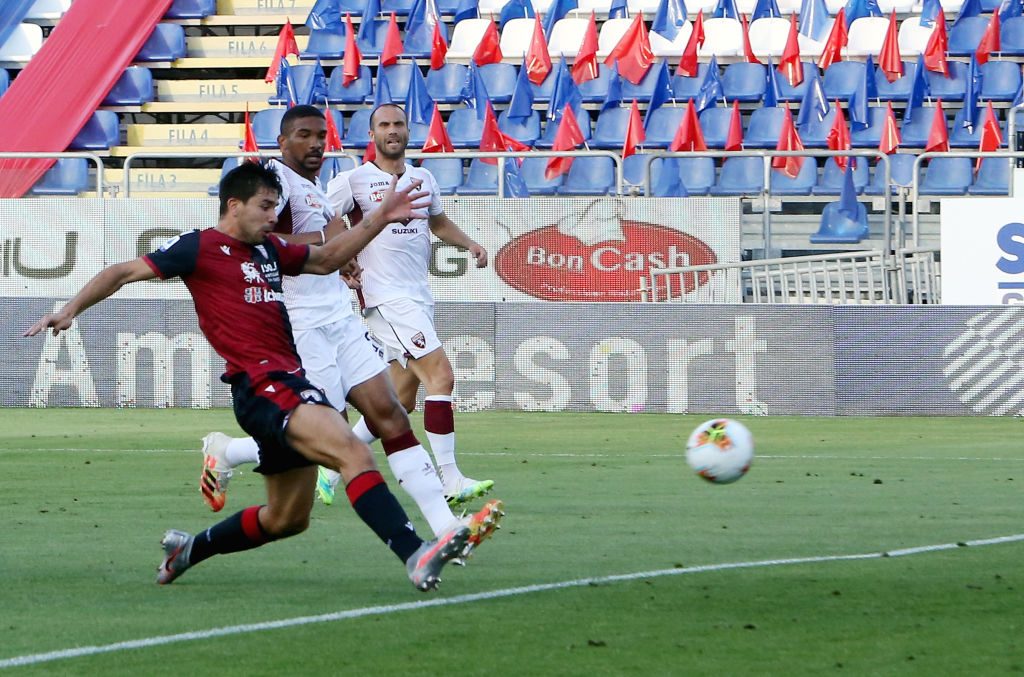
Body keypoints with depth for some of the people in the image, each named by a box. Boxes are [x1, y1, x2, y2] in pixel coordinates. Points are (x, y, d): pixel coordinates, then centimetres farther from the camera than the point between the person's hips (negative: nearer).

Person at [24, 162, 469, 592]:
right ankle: (415, 555, -41)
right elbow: (124, 273, 2)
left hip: (288, 382, 10)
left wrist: (381, 219, 25)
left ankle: (188, 549, 35)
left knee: (287, 518, 17)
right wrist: (71, 310, -7)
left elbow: (325, 259, 34)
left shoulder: (268, 249, 20)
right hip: (261, 384, -10)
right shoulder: (200, 247, -1)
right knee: (354, 454, -28)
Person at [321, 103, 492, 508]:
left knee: (402, 399, 8)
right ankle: (450, 481, -18)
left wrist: (469, 244, 14)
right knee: (440, 375, -18)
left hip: (420, 297, 8)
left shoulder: (423, 179, 14)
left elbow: (438, 222, 31)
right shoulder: (353, 181, -5)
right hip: (385, 297, -8)